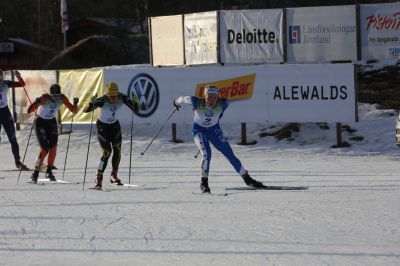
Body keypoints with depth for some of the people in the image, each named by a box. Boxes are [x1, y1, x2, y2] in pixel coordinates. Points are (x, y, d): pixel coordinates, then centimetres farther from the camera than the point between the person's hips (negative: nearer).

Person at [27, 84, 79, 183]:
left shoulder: (62, 98, -15)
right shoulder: (45, 98, -28)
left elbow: (74, 111, -9)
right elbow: (29, 110, -35)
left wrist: (75, 103, -31)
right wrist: (36, 103, -54)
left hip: (52, 122, 4)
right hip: (40, 123, -4)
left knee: (53, 147, -11)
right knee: (44, 149, -13)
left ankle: (49, 171, 5)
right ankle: (35, 173, 0)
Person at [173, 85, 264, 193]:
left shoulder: (222, 104, -24)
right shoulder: (197, 102, -30)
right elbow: (184, 99, -10)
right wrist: (177, 102, 13)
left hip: (214, 130, 2)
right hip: (199, 130, -2)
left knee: (230, 154, 0)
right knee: (206, 154, -25)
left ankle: (247, 179, 13)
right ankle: (204, 183, -12)